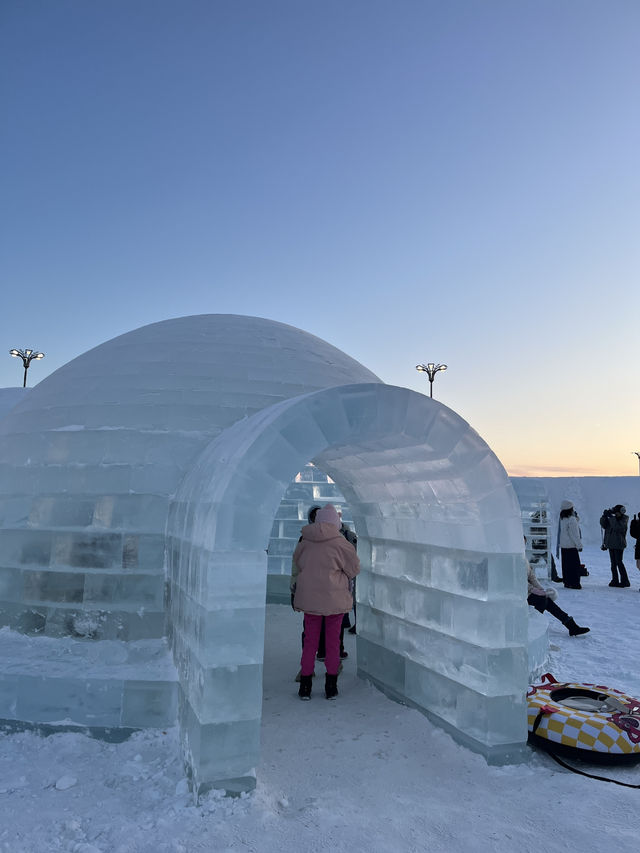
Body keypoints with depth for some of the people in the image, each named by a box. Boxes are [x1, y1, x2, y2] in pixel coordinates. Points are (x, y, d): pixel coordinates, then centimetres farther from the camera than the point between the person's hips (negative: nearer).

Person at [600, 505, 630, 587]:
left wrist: (611, 517, -26)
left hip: (619, 544, -6)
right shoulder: (613, 519, 10)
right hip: (611, 544, 6)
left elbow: (618, 527, -24)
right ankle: (615, 580, 12)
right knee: (613, 563, 8)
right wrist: (604, 516, -8)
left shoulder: (624, 520, -7)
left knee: (619, 562, -9)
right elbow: (604, 525, 7)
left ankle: (625, 581, -2)